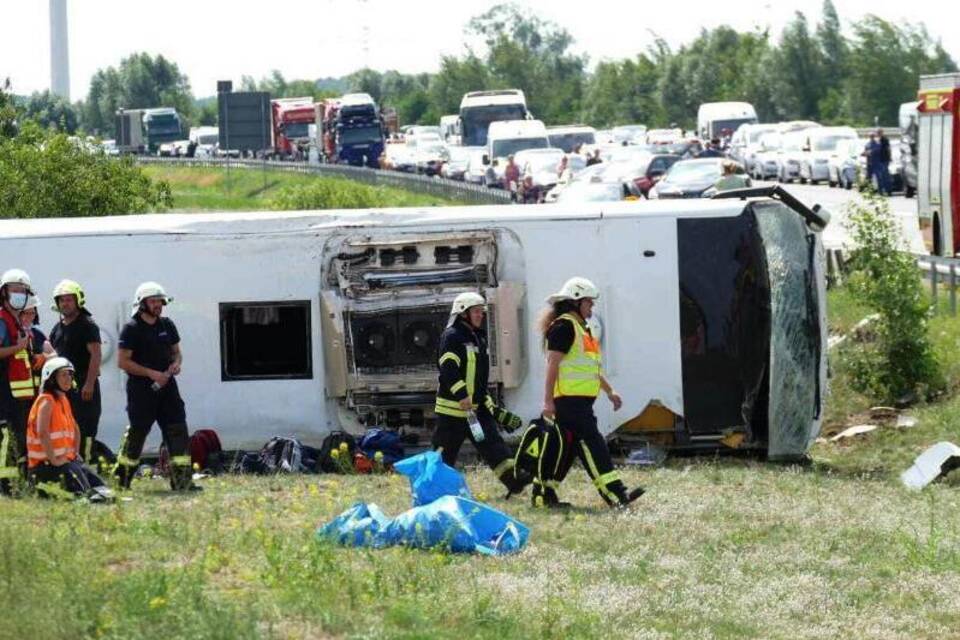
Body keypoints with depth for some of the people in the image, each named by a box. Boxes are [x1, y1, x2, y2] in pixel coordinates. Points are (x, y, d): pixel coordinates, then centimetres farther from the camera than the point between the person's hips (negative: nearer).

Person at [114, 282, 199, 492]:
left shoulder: (167, 325, 13)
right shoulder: (132, 329, -7)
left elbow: (176, 351, 23)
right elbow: (123, 361, -11)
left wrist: (176, 363, -2)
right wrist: (151, 373, -17)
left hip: (166, 386, 6)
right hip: (141, 390, -6)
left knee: (178, 431, -3)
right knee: (136, 433, -1)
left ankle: (182, 480, -2)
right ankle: (121, 480, 13)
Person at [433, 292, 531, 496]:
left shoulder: (478, 338, 19)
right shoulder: (452, 337, -10)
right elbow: (448, 369, -22)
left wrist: (492, 407, 23)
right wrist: (462, 396, -29)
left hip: (477, 407, 8)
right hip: (453, 407, -8)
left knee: (493, 442, -5)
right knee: (445, 450, -2)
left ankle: (513, 478, -16)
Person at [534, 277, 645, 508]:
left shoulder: (581, 328, 22)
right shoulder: (563, 326, -11)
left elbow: (592, 367, 30)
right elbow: (553, 364, -16)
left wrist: (609, 391, 30)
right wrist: (548, 400, -21)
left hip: (581, 400, 11)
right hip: (569, 400, -11)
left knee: (566, 447, 12)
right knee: (592, 443, -13)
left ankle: (543, 493, 17)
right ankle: (614, 493, -18)